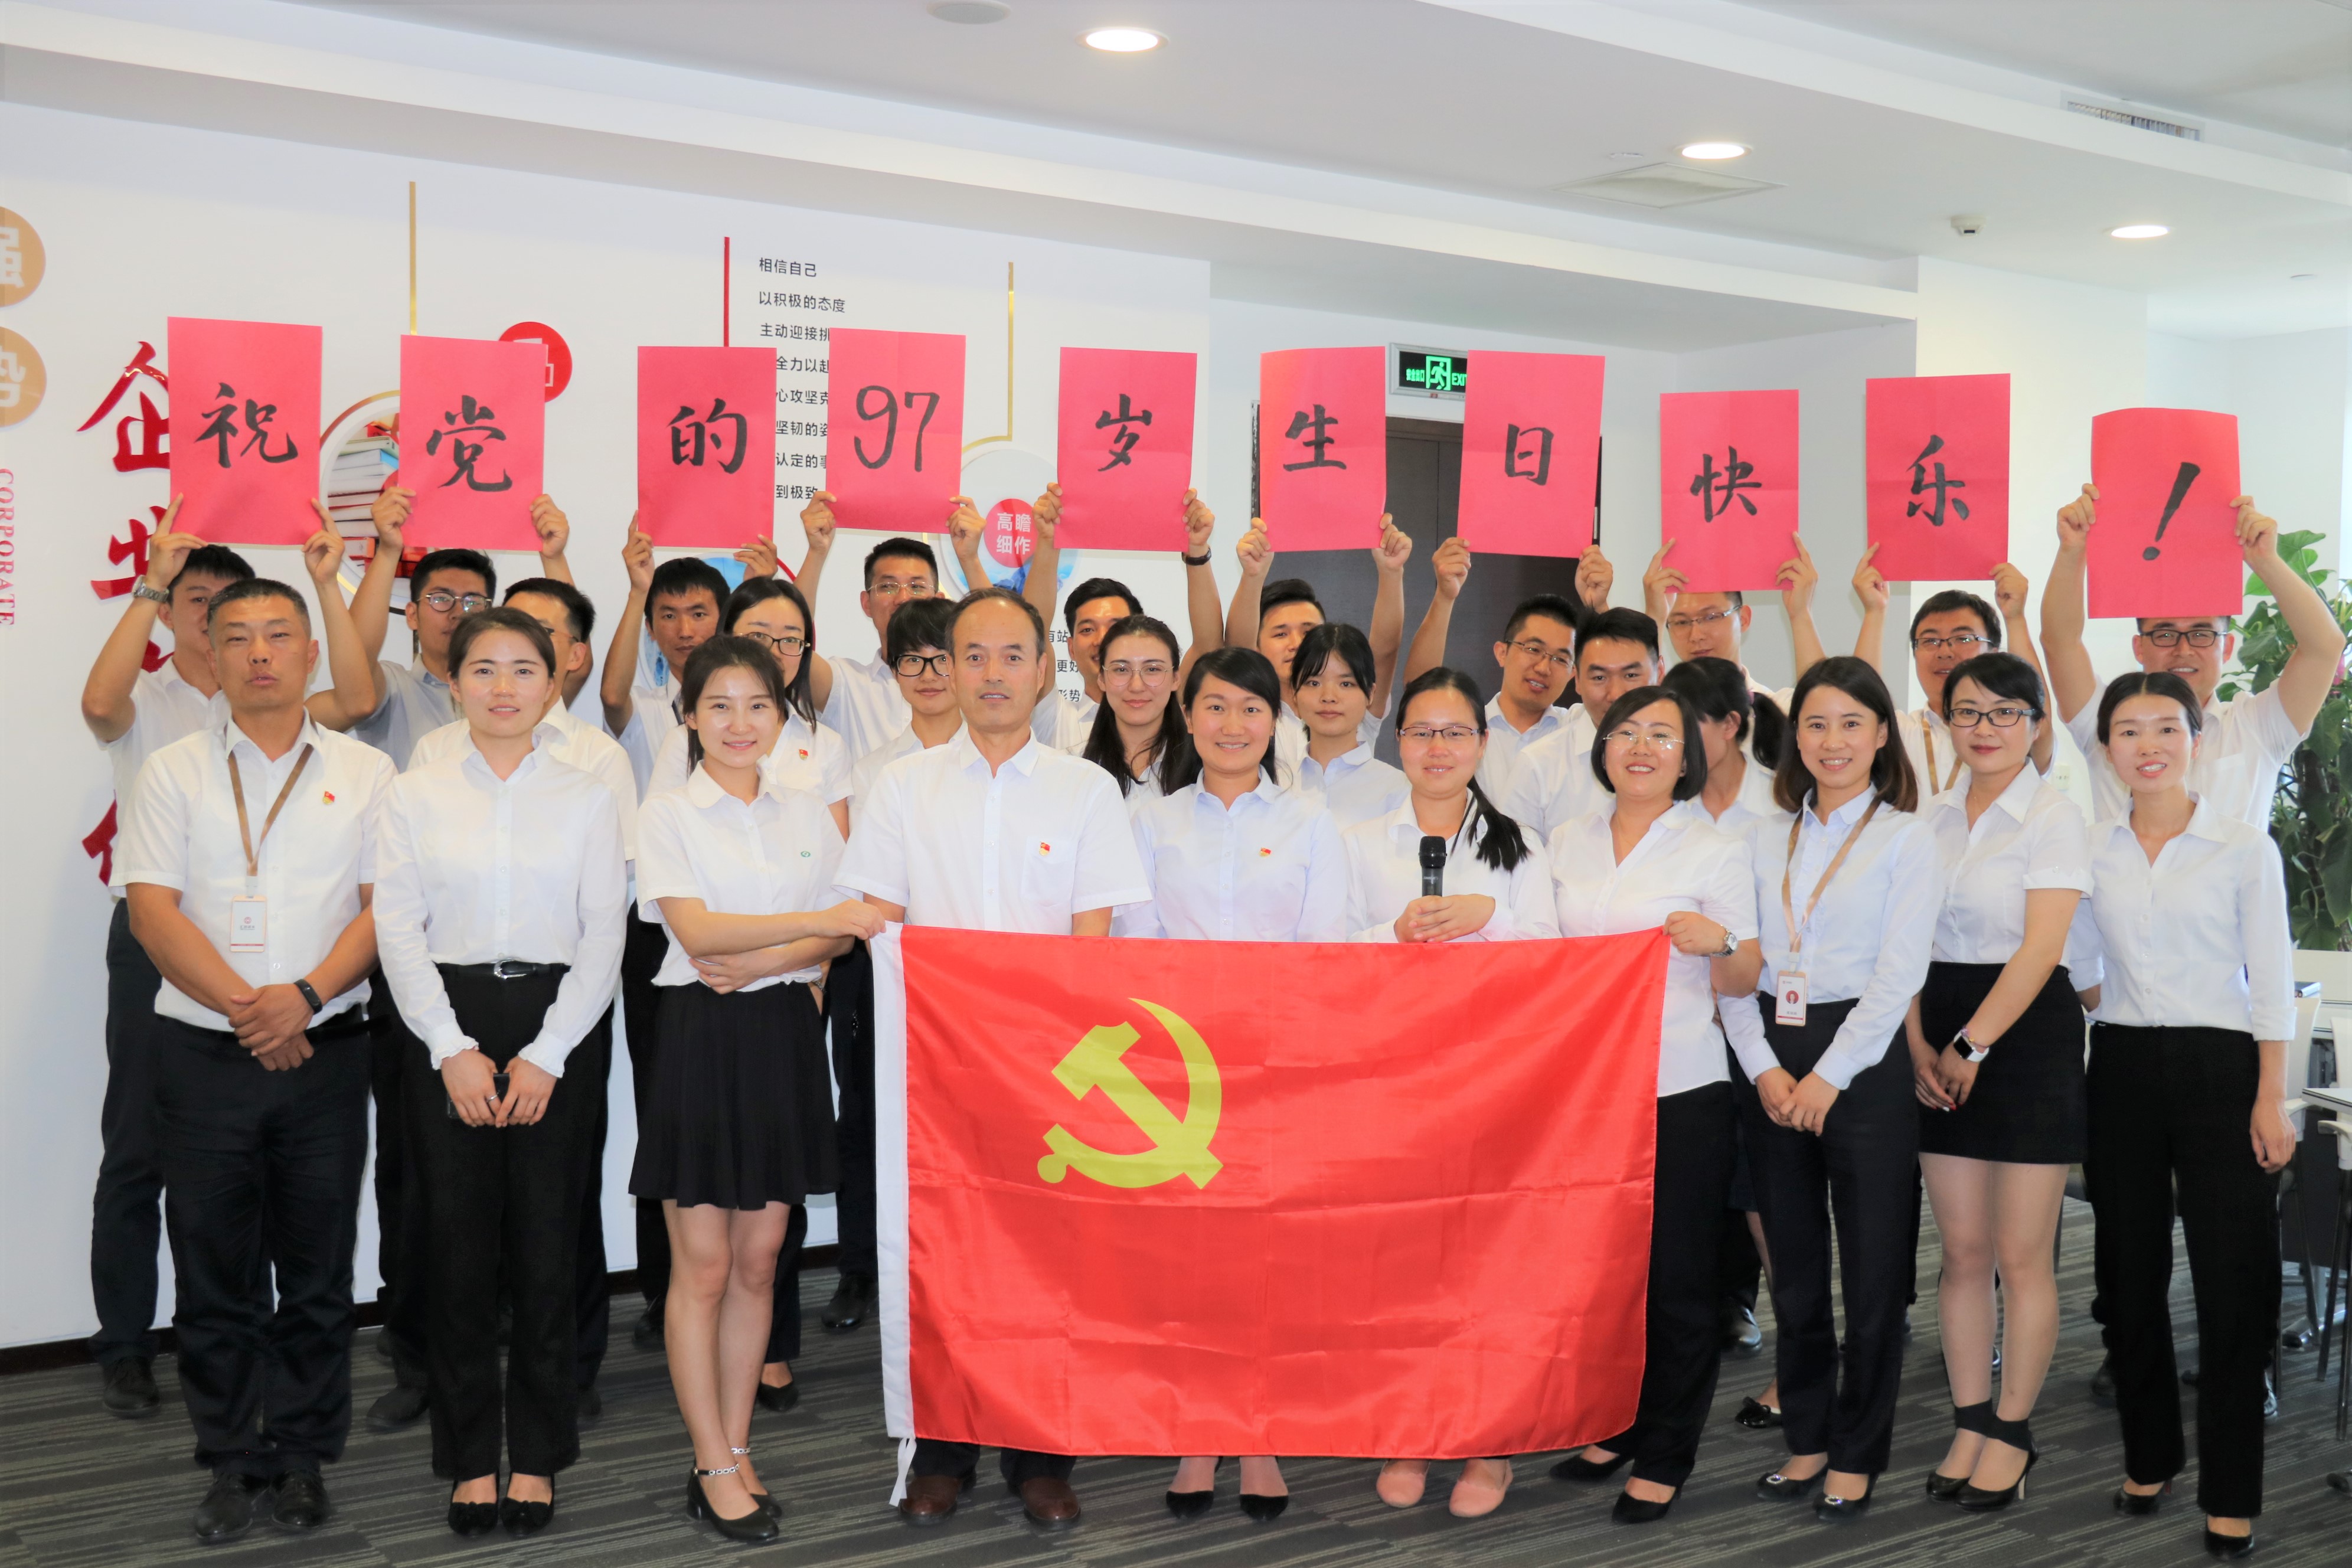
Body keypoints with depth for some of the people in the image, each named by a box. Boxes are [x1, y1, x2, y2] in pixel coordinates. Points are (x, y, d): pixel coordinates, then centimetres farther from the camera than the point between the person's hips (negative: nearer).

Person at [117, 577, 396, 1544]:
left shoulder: (364, 774, 6)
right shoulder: (173, 773, 5)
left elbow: (384, 906, -1)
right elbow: (153, 911, -3)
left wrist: (303, 995, -15)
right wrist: (243, 1007, -14)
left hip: (325, 1053, 0)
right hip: (203, 1054, 0)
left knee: (317, 1271, 6)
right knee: (213, 1269, 5)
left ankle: (303, 1459, 19)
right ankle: (232, 1465, 18)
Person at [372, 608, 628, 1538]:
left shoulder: (588, 797, 5)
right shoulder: (415, 796, 6)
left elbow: (604, 936, 1)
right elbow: (399, 930, 1)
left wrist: (545, 1056, -8)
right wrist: (455, 1050, -9)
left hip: (556, 1027, 0)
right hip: (448, 1029, 0)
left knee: (547, 1243, 1)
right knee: (459, 1243, 2)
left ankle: (537, 1456, 15)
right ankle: (470, 1457, 15)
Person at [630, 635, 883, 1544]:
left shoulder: (808, 814, 10)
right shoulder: (667, 815, -2)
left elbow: (842, 937, 4)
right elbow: (696, 929, -15)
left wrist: (760, 962, -14)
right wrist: (822, 921, -23)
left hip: (785, 1035, 4)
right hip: (701, 1036, -4)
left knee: (759, 1260, 8)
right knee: (702, 1266, -1)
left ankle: (737, 1451, 19)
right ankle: (715, 1468, 8)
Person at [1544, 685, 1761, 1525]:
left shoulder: (1719, 849, 0)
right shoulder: (1567, 842, 11)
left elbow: (1744, 981, -2)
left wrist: (1719, 944, -22)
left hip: (1680, 1087, -4)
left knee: (1675, 1274, 1)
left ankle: (1665, 1456, 14)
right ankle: (1614, 1427, 28)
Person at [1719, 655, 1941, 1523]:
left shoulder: (1906, 839, -1)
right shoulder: (1764, 839, 10)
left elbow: (1898, 973, -10)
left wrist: (1828, 1077, -14)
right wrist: (1762, 1068, -7)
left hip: (1864, 1065, -4)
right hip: (1770, 1068, 4)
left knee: (1873, 1273, 2)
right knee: (1794, 1271, 11)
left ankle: (1857, 1453, 15)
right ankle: (1806, 1437, 24)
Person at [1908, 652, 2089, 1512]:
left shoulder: (2055, 817, -7)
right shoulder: (1934, 816, 10)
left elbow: (2040, 950, -14)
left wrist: (1972, 1048, -15)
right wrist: (1918, 1043, -4)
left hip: (2027, 1032, -5)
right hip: (1944, 1039, 5)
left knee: (2020, 1255, 0)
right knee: (1963, 1250, 9)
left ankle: (2012, 1434, 14)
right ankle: (1970, 1424, 20)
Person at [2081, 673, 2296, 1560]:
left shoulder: (2244, 849, -2)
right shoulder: (2091, 851, 5)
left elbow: (2271, 986, -3)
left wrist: (2270, 1102, -8)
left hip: (2218, 1065, -3)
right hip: (2122, 1066, 3)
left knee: (2233, 1282, -2)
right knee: (2130, 1275, 9)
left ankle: (2230, 1495, 7)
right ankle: (2149, 1456, 25)